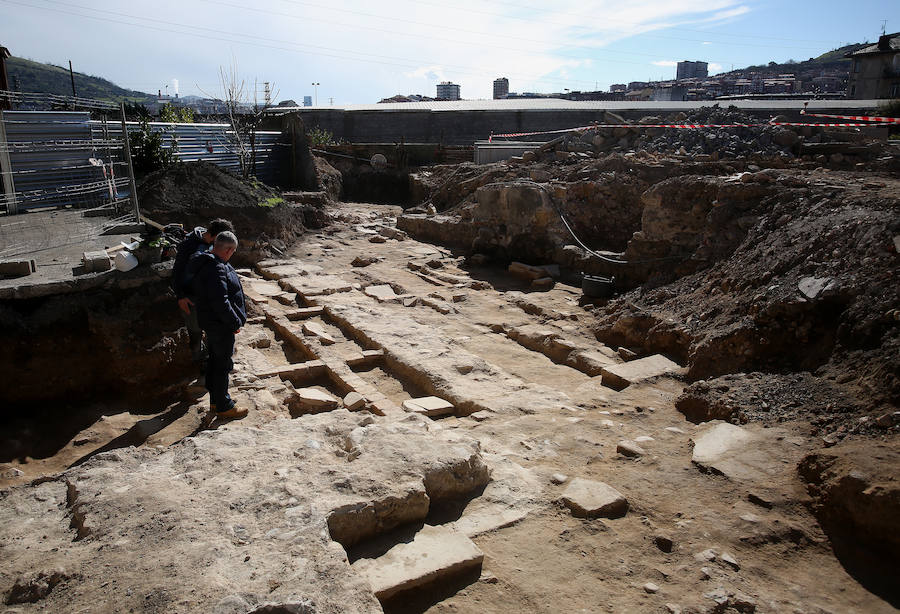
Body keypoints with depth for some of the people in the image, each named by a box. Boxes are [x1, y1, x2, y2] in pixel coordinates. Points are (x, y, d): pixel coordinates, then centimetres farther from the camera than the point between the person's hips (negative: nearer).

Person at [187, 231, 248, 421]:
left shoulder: (205, 262, 8)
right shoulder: (216, 269, -27)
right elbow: (220, 302, -30)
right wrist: (235, 323, -18)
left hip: (210, 321, 11)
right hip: (220, 325, -11)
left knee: (215, 361, 19)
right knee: (223, 364, 2)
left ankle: (216, 402, 32)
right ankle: (223, 407, 14)